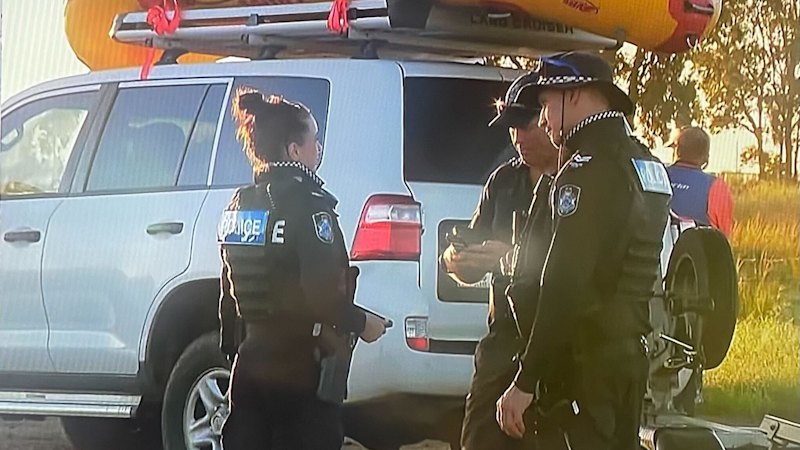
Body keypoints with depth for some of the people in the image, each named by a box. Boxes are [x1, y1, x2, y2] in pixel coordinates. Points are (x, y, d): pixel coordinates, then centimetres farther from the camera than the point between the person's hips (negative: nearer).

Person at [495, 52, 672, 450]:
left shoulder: (590, 167, -15)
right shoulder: (646, 164, 16)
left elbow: (565, 285, -21)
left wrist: (525, 383, -21)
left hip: (588, 363, -10)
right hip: (629, 354, 10)